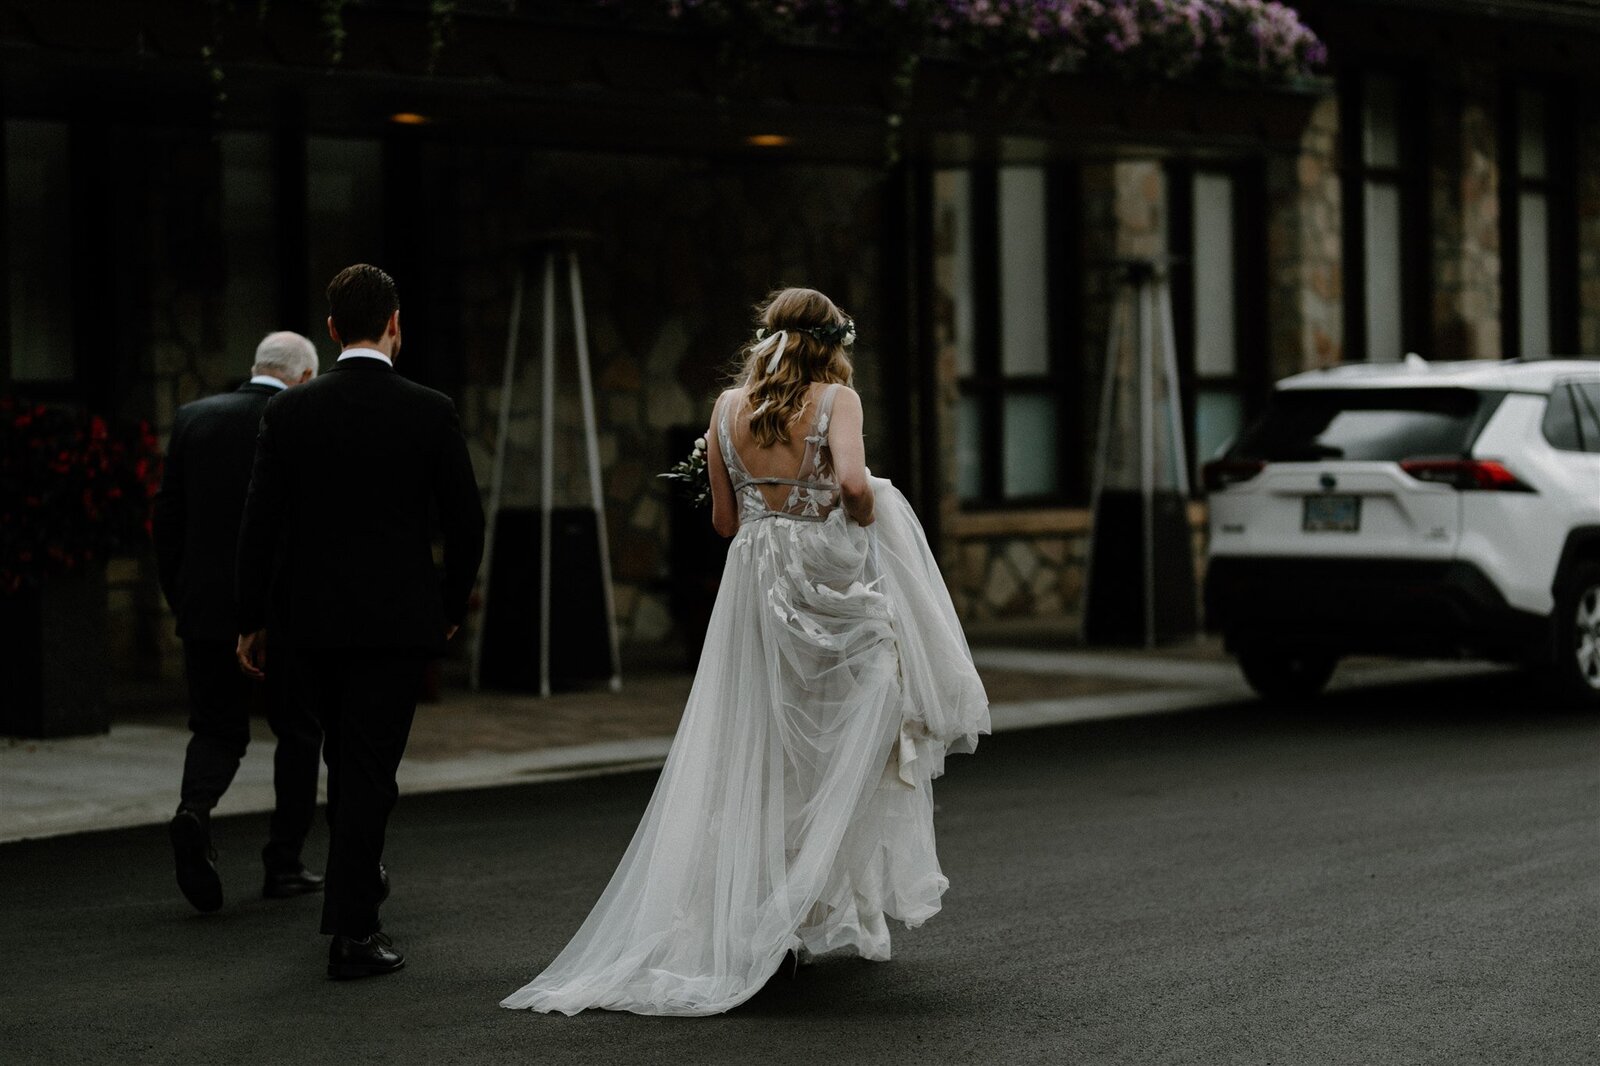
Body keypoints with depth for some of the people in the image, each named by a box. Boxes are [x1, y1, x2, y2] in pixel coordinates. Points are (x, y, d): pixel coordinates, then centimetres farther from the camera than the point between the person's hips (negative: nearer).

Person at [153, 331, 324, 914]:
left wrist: (180, 599, 13)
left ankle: (194, 811, -18)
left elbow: (166, 517, 5)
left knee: (217, 729, 11)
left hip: (208, 609, 3)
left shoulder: (193, 418, 4)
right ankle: (283, 865, 14)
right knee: (298, 733, 12)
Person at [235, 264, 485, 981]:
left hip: (311, 620, 2)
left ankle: (358, 875, 38)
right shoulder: (430, 412, -7)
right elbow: (465, 522, -3)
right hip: (399, 619, -2)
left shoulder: (288, 413, -3)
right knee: (370, 765, 1)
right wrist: (452, 607, 11)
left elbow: (259, 525, -3)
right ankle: (352, 931, -2)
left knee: (345, 754, 21)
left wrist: (251, 620, 5)